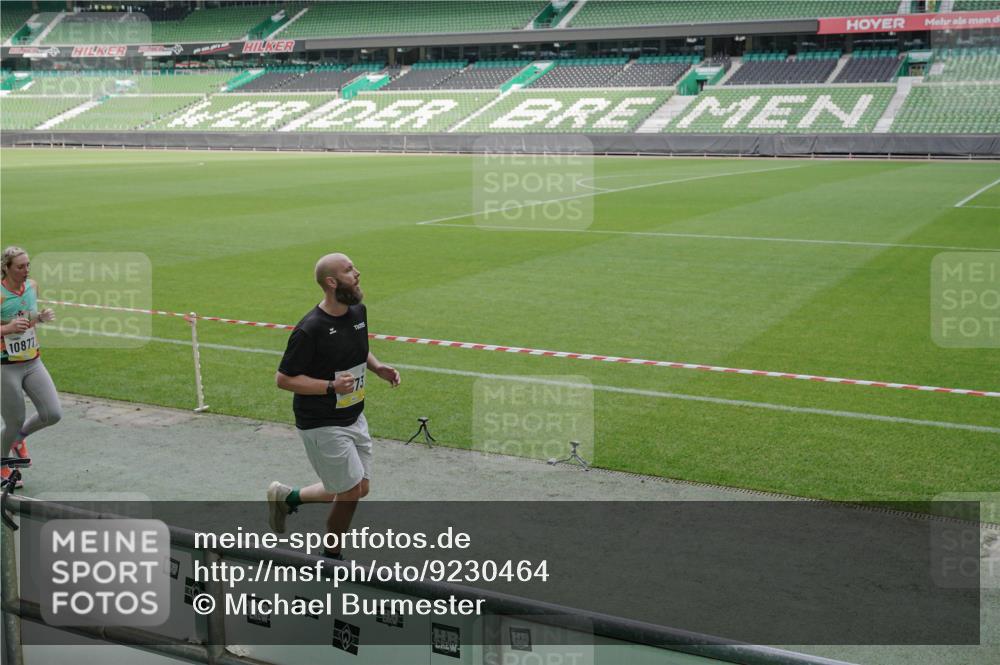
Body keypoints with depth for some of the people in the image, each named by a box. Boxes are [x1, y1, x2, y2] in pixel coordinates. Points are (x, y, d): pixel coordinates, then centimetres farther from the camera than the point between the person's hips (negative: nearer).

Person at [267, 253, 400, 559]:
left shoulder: (358, 311, 2)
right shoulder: (310, 330, -22)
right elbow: (283, 378, -17)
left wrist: (378, 368, 1)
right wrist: (331, 386, -27)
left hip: (354, 417, 8)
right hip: (323, 425, -8)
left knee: (358, 489, 12)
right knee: (351, 491, -5)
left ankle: (288, 497, 29)